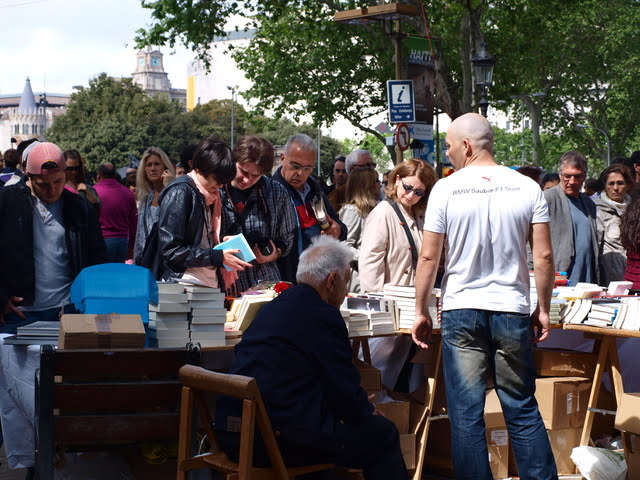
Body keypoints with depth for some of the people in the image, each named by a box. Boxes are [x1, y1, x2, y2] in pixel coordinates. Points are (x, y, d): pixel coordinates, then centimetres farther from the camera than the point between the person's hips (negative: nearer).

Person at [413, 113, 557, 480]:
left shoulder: (446, 189, -5)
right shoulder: (528, 188, -1)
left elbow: (429, 257, -3)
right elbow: (544, 256, -1)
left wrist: (421, 312, 6)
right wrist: (543, 309, 10)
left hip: (462, 312, -1)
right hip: (512, 311, 2)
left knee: (466, 414, 5)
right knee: (523, 411, 11)